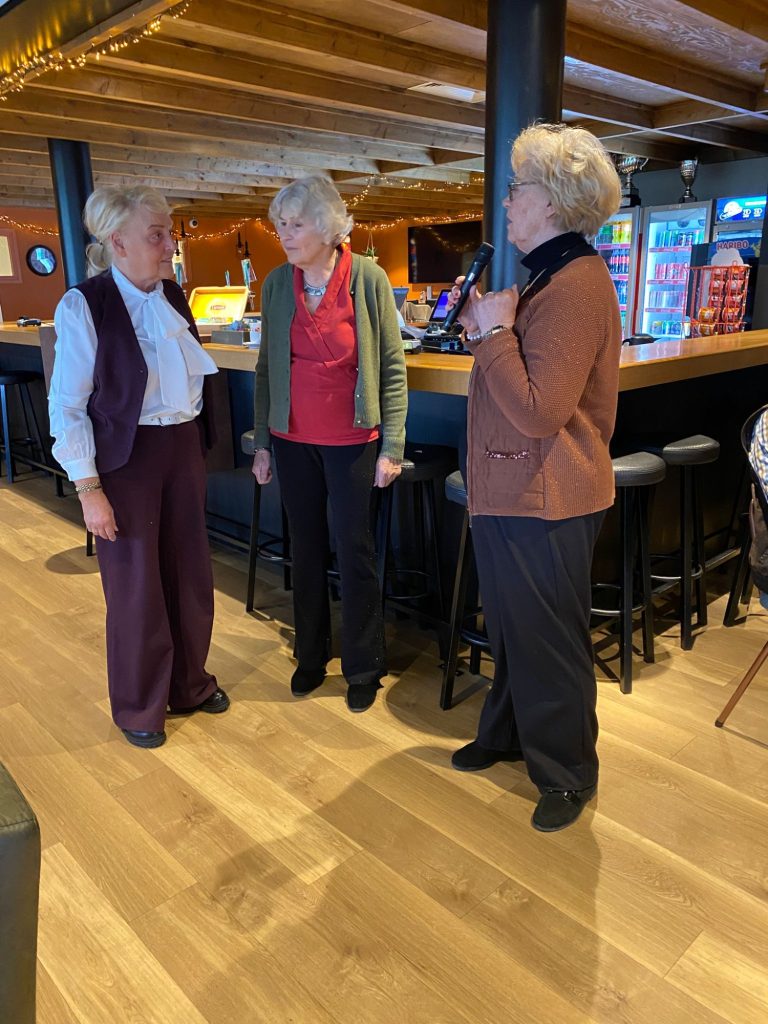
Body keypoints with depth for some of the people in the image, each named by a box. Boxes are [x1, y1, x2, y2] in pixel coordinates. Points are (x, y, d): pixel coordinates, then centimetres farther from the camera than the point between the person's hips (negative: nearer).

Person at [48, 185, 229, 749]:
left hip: (184, 447, 5)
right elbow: (67, 405, -12)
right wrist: (89, 489, -15)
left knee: (190, 571, 12)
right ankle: (139, 706, 29)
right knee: (136, 582, 7)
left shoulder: (172, 295, 5)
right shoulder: (84, 305, -13)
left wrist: (199, 444, 11)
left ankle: (190, 683, 35)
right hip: (126, 456, -5)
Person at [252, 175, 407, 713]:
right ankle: (311, 655, 28)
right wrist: (262, 440, 7)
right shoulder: (277, 283, 2)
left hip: (351, 440, -3)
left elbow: (392, 366, -6)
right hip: (292, 438, 3)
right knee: (306, 547, 12)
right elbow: (267, 365, 8)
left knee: (355, 551, 3)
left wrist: (392, 445, -9)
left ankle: (363, 668, 20)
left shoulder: (369, 278, -8)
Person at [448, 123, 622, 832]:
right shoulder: (545, 276, 15)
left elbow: (538, 410, -26)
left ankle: (567, 774, 26)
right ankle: (508, 735, 41)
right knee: (511, 629, 22)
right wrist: (481, 326, 6)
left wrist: (494, 329, -18)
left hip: (545, 505, -10)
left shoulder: (577, 285, -19)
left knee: (547, 641, 5)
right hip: (507, 490, 10)